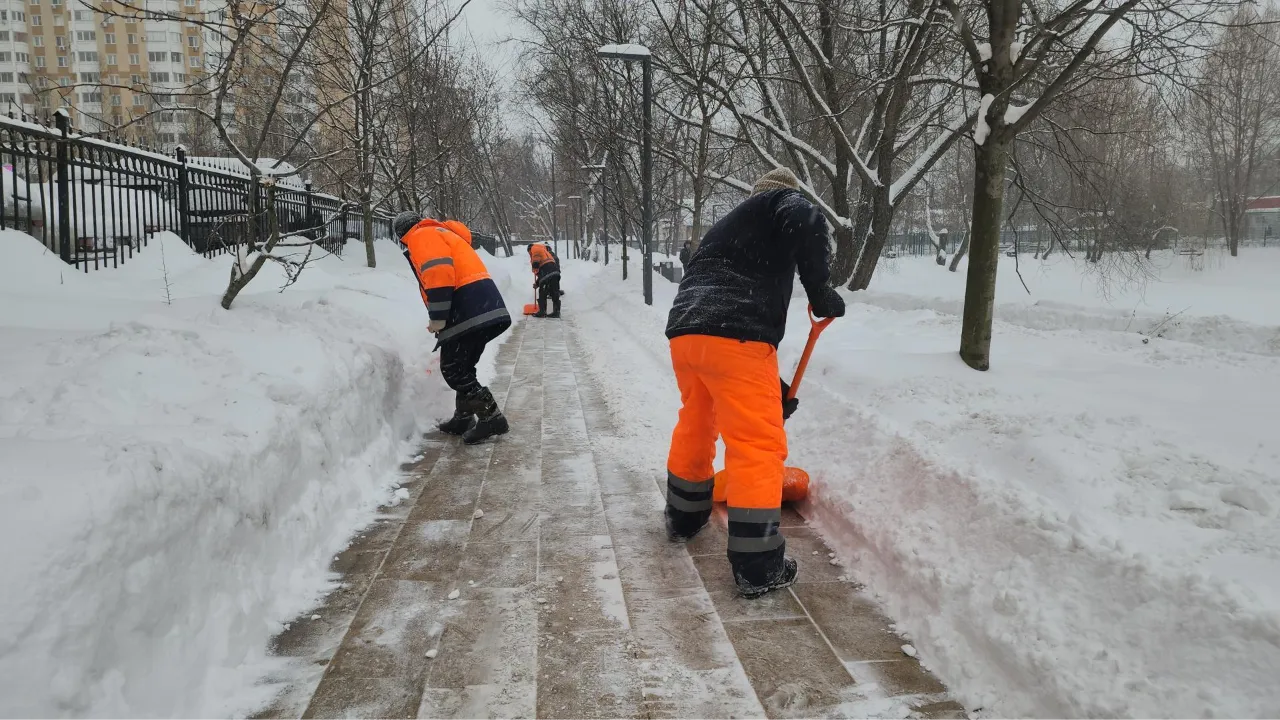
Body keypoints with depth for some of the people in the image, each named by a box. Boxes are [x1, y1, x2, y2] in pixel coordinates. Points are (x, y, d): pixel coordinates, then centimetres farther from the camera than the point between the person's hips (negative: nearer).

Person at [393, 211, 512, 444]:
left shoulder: (421, 236, 0)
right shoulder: (441, 233, 31)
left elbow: (439, 274, -18)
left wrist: (438, 317, -16)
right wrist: (443, 319, 39)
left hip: (470, 311, -10)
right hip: (485, 308, 10)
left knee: (453, 369, -4)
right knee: (462, 368, 19)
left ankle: (492, 417, -6)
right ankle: (464, 418, 27)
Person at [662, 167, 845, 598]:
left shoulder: (726, 227, 35)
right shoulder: (785, 201, 15)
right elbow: (806, 223, -13)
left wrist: (774, 387, 38)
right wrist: (820, 291, -1)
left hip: (684, 331, 8)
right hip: (733, 337, -8)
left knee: (695, 425, 28)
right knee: (758, 446, 1)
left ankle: (684, 517, 47)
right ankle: (757, 568, 5)